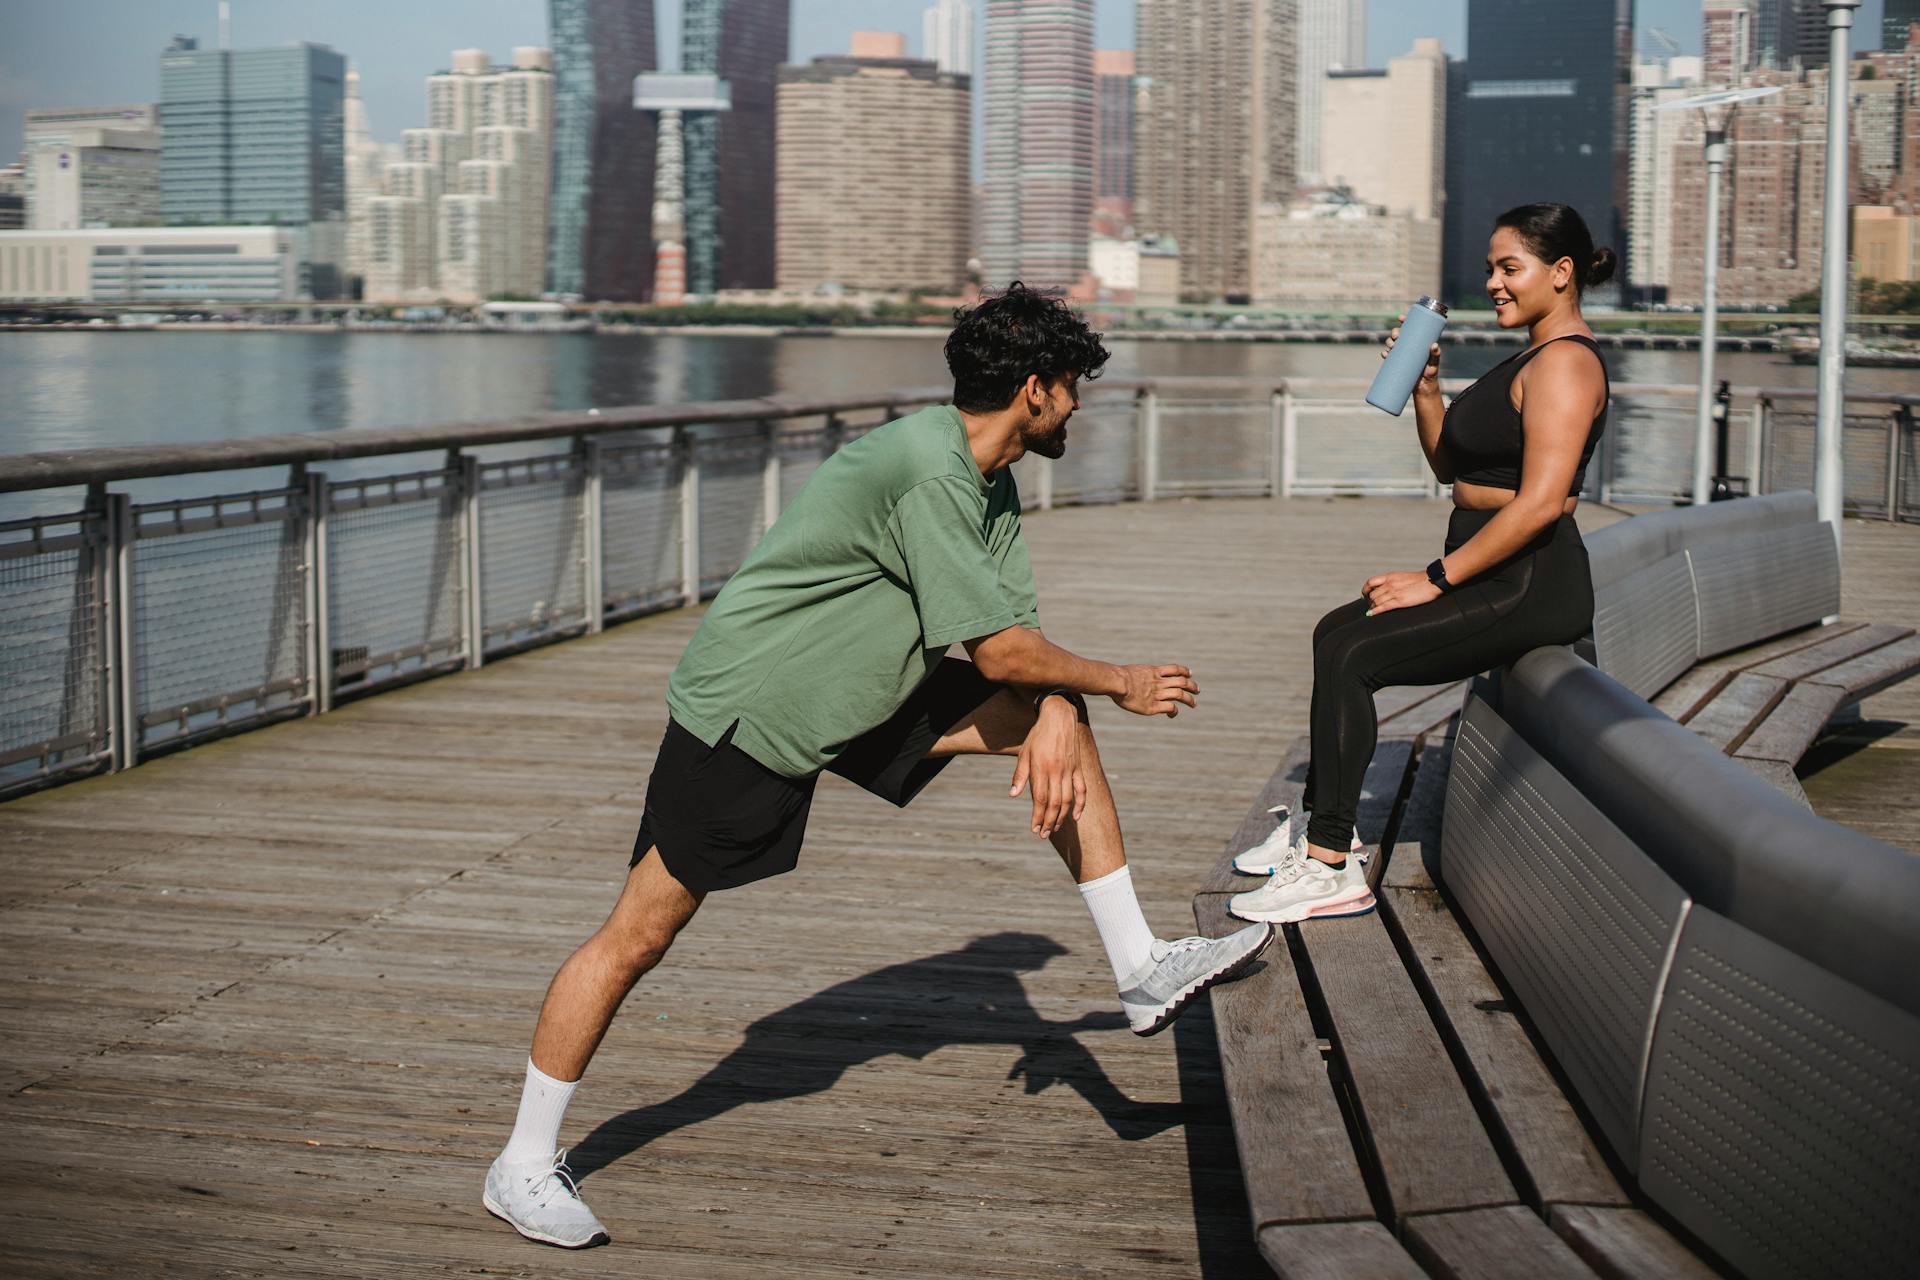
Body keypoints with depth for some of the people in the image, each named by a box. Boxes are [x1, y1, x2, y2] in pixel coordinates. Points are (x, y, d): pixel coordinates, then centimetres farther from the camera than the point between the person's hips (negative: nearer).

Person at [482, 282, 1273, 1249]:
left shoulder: (990, 481, 4)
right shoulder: (929, 473, -26)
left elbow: (1020, 624, 4)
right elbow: (1001, 651, -24)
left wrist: (1057, 713, -16)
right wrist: (1121, 683, -9)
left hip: (854, 697, 9)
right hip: (742, 715, -9)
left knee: (1055, 720, 2)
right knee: (638, 936, -4)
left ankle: (1140, 969, 7)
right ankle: (525, 1168, 9)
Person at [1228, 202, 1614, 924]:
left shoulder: (1566, 363, -15)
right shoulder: (1533, 359, 19)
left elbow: (1540, 503, -25)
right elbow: (1450, 467, 23)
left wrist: (1436, 580, -21)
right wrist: (1425, 388, 7)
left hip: (1529, 586, -11)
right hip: (1493, 578, 11)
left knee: (1349, 655, -20)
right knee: (1336, 634, 14)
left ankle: (1331, 868, -17)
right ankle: (1320, 824, 21)